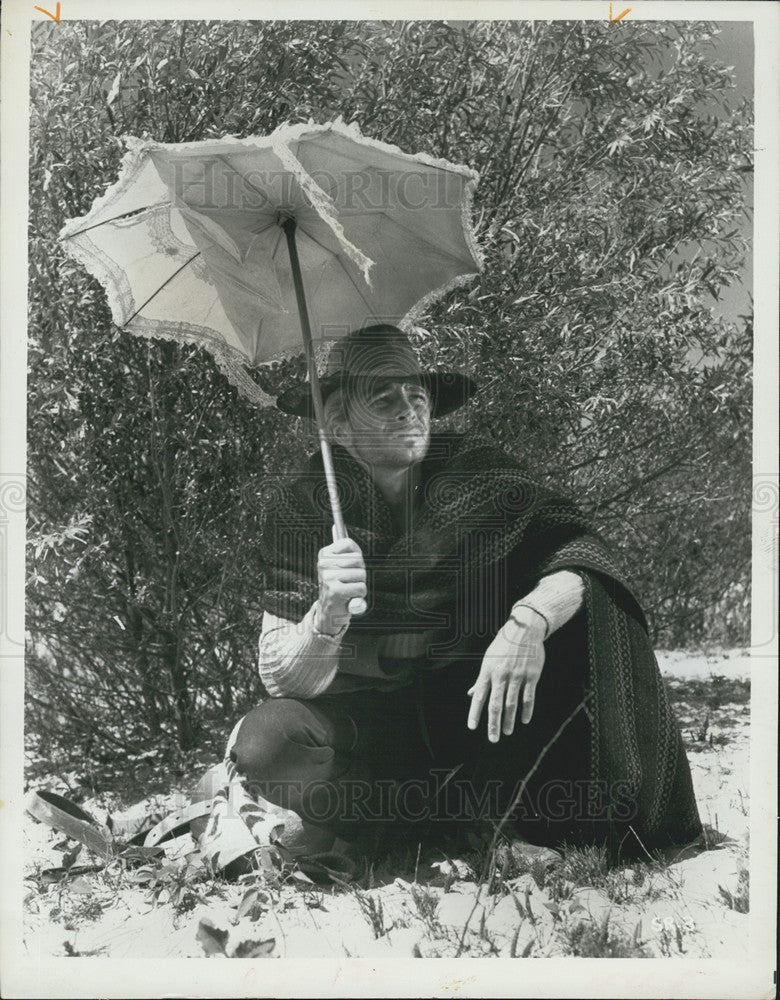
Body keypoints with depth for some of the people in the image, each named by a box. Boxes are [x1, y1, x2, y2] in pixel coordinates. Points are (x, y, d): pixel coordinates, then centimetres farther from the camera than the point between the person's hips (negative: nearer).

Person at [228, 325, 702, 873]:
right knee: (262, 742, -32)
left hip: (475, 704, 1)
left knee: (586, 603, -23)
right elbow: (286, 682, -17)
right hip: (367, 720, -1)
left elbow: (581, 550, -19)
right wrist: (327, 615, -39)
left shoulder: (473, 473, -10)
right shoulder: (304, 505, -13)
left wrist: (529, 620, -40)